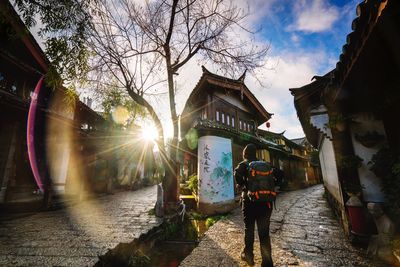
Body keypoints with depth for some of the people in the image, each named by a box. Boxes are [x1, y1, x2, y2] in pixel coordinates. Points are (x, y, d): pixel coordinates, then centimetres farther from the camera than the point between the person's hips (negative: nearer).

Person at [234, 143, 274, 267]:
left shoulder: (244, 164, -4)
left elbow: (237, 174, -24)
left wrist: (242, 185, -8)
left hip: (250, 200, -3)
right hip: (265, 201, 3)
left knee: (249, 229, 15)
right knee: (264, 232, 10)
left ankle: (248, 256, 29)